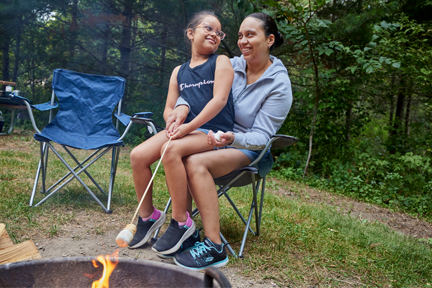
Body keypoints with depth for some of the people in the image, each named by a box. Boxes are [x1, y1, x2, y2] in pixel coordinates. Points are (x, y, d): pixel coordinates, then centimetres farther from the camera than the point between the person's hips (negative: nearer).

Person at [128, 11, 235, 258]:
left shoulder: (221, 62, 5)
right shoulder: (179, 71, 19)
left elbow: (220, 99, -10)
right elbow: (169, 109, 17)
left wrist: (190, 126, -18)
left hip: (214, 131, -5)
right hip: (185, 129, 6)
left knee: (171, 150, -33)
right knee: (138, 155, -14)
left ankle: (182, 222, -18)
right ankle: (148, 215, 6)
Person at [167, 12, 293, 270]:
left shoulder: (279, 85, -10)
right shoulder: (232, 66, 2)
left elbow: (261, 137, -15)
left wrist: (233, 138, -35)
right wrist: (183, 105, -17)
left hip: (252, 151, -5)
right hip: (219, 137, 6)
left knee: (196, 163, -33)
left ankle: (215, 248, -28)